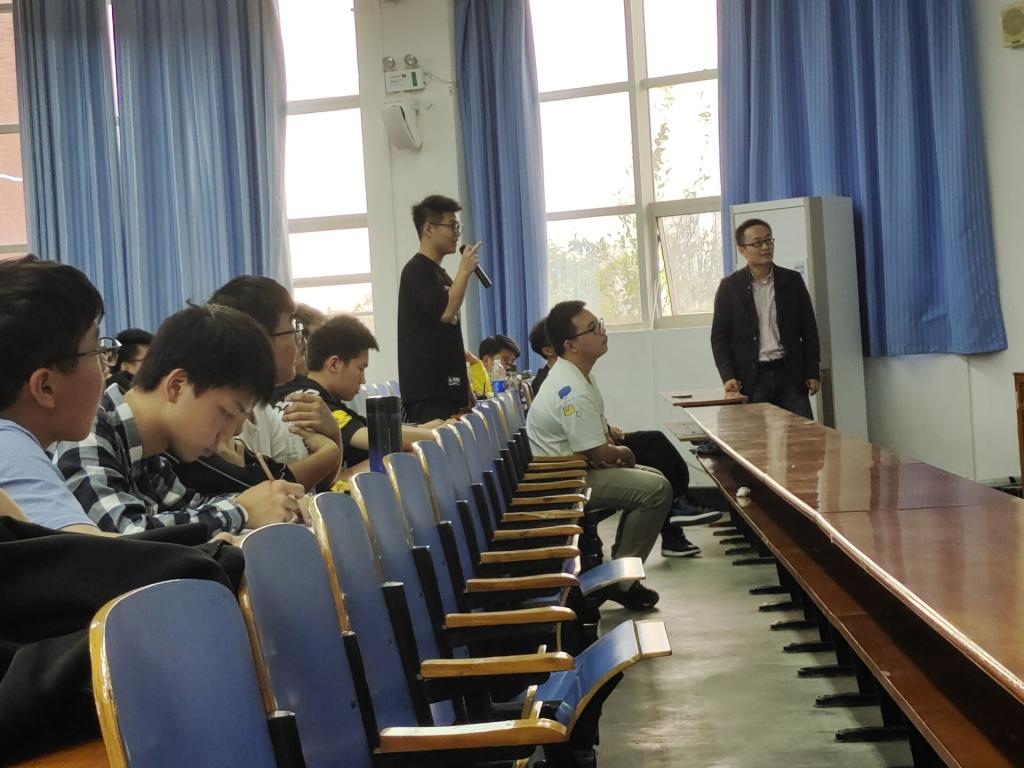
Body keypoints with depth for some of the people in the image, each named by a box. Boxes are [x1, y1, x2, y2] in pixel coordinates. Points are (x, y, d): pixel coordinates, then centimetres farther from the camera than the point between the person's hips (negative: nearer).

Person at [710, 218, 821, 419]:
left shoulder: (792, 281, 7)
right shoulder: (730, 287, 2)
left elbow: (809, 330, 9)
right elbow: (719, 336, 2)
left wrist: (813, 372, 4)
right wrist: (728, 377, -9)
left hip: (789, 374, 2)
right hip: (751, 378, -2)